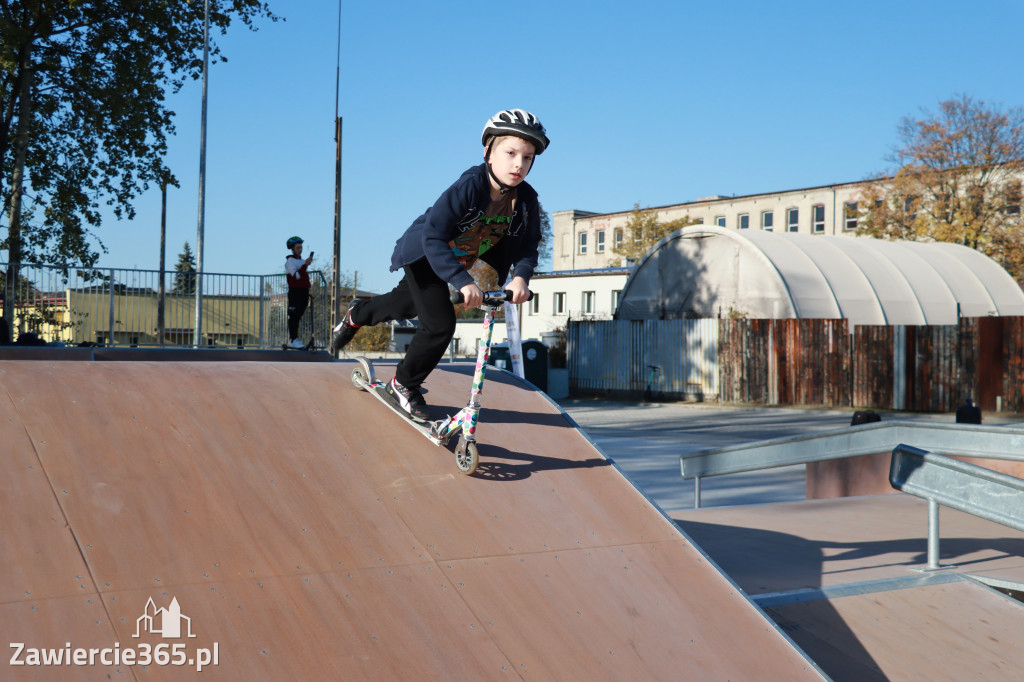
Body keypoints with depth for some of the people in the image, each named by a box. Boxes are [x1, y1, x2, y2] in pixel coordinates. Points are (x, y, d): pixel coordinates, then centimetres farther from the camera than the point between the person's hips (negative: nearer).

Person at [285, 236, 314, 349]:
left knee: (298, 317, 8)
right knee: (293, 316, -8)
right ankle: (292, 340, -10)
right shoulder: (290, 261, -4)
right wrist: (305, 264, -23)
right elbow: (296, 276, -17)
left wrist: (307, 293, 19)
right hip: (295, 291, -7)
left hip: (304, 292, 7)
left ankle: (295, 339, 10)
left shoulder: (302, 261, 20)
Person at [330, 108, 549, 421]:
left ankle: (358, 315, 59)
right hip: (422, 254, -7)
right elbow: (434, 237, -42)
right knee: (439, 324, -17)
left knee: (407, 304, 28)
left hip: (459, 261, 7)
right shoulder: (469, 187, -37)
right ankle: (403, 385, 8)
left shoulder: (526, 200, -20)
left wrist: (521, 277, -35)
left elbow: (526, 246, -14)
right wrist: (462, 281, -51)